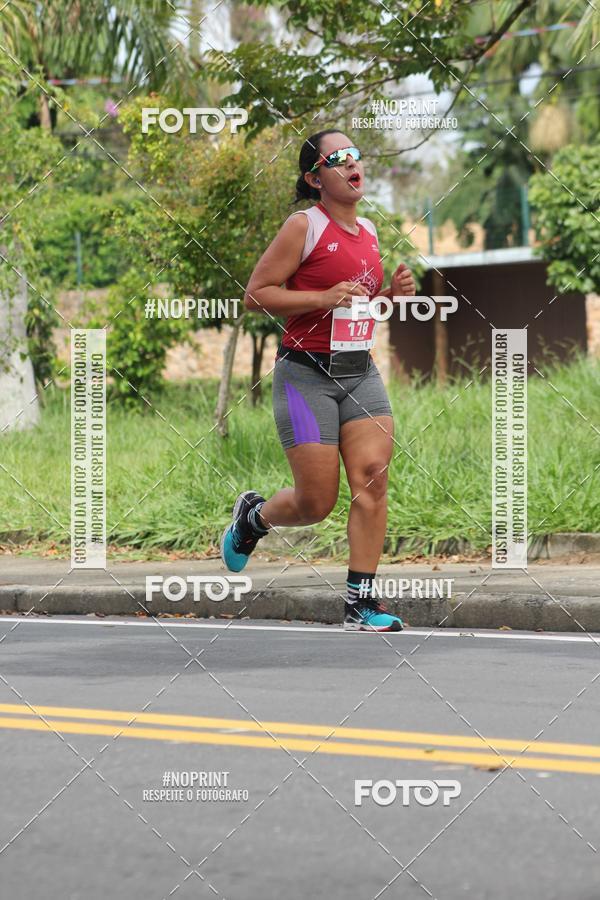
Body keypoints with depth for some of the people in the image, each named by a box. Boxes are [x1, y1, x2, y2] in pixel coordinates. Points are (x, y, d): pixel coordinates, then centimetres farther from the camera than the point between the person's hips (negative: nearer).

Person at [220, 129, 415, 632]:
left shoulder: (367, 230, 13)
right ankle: (253, 516, 31)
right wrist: (324, 298, -19)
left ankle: (361, 602, -6)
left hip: (361, 372, 6)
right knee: (316, 504, -3)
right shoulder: (305, 226, -8)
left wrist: (392, 293, 7)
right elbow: (256, 295, -10)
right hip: (307, 374, -6)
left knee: (374, 479, -10)